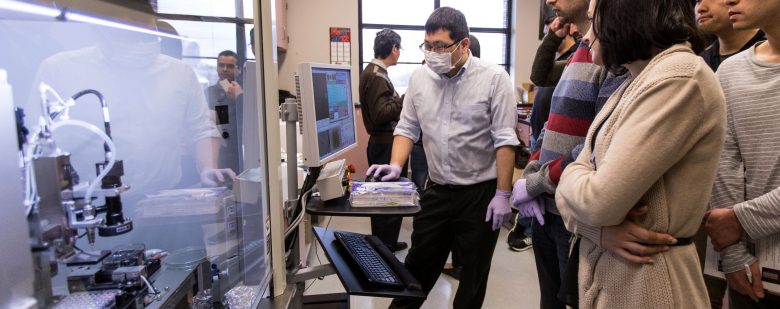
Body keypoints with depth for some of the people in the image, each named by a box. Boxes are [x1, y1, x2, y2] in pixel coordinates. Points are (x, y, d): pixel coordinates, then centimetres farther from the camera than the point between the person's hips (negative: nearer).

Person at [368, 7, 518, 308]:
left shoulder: (494, 77, -11)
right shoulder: (419, 77, 1)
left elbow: (504, 139, -12)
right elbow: (407, 128, 8)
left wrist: (502, 194, -13)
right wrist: (396, 166, -8)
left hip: (481, 193, -3)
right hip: (436, 190, 4)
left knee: (474, 273, 13)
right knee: (418, 264, 16)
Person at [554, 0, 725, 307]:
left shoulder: (679, 77, -19)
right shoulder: (634, 83, 10)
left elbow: (598, 203, -25)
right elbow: (571, 192, 4)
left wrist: (572, 174, -5)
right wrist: (605, 230, -15)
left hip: (643, 277, -8)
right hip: (602, 265, 8)